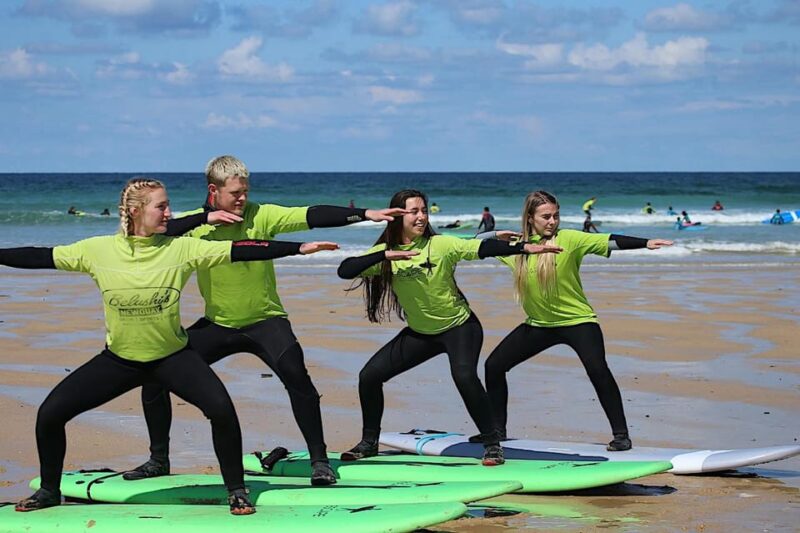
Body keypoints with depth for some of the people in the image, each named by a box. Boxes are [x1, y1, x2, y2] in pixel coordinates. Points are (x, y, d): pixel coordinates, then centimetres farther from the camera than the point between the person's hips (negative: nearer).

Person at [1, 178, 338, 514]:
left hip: (172, 356, -1)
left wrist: (300, 248, -23)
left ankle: (236, 490, -3)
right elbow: (39, 257, -4)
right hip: (118, 359, 1)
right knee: (49, 413, -5)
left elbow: (240, 251, -18)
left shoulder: (181, 249, -13)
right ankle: (49, 490, 20)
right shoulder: (97, 251, -11)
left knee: (221, 408, -24)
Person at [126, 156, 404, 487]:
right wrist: (205, 218, -27)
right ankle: (159, 460, 17)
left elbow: (313, 216, -23)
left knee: (295, 373, -29)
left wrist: (366, 214, -33)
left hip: (264, 320, -3)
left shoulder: (261, 216, -13)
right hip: (217, 324, 3)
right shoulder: (195, 224, -7)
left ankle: (319, 461, -15)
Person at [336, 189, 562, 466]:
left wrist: (525, 248, -41)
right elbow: (344, 270, -21)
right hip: (419, 332, 4)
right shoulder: (385, 253, -9)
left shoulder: (441, 245, -18)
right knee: (369, 376, -2)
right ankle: (369, 443, 18)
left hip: (459, 326, -4)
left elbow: (482, 248, -28)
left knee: (464, 376, -31)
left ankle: (491, 444, -15)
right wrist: (385, 256, -34)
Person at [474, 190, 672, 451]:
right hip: (538, 324, 5)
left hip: (578, 321, -5)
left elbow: (610, 241, -21)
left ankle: (621, 434, -12)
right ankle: (497, 429, 19)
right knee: (494, 365, 2)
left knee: (598, 370, -24)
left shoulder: (568, 239, -13)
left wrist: (646, 243, -31)